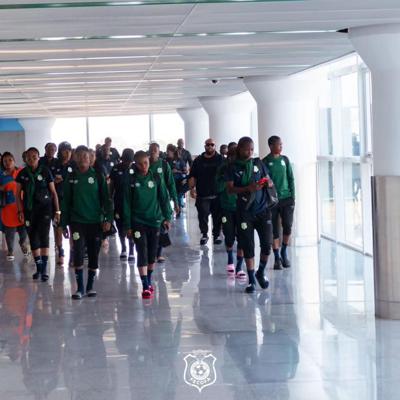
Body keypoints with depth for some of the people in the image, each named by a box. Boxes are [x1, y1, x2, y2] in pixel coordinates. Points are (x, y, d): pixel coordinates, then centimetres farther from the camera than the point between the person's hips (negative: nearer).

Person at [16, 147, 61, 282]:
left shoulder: (45, 171, -1)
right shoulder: (22, 174, 4)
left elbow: (53, 192, 3)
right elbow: (18, 194, 8)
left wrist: (57, 211, 1)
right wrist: (20, 211, -1)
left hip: (44, 208, -3)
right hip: (29, 209, 3)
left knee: (44, 235, -12)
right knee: (33, 238, 6)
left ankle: (44, 269, -12)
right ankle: (38, 267, 19)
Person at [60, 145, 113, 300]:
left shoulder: (97, 176, 1)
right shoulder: (71, 178, 4)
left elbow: (106, 198, 1)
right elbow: (66, 201, 7)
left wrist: (108, 219, -8)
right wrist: (64, 223, 5)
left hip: (96, 222, 0)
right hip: (77, 222, 0)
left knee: (93, 255, 6)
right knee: (78, 252, -12)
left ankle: (90, 286, 20)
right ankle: (80, 287, -2)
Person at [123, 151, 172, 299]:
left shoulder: (156, 179, 1)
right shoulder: (132, 181, -3)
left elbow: (164, 198, 3)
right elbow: (127, 204, -1)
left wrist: (167, 217, -6)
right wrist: (128, 225, -3)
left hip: (154, 221, 2)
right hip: (138, 222, -2)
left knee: (152, 254, 12)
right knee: (142, 253, -9)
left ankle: (149, 281, 30)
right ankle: (145, 287, -11)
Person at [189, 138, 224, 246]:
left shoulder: (220, 159, 4)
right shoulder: (198, 160, 9)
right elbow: (193, 176, 9)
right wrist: (192, 188, -4)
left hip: (217, 195, -1)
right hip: (202, 195, 1)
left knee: (217, 217, 3)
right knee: (202, 216, -3)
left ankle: (216, 235, 16)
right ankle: (204, 235, 12)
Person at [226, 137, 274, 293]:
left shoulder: (259, 163, 8)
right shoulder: (234, 168, 1)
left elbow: (270, 181, 14)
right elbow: (230, 189, -7)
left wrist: (268, 183, -11)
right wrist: (248, 188, -22)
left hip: (262, 209, 2)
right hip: (245, 211, -2)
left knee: (267, 243, -3)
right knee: (248, 246, 1)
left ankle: (261, 272, 22)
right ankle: (251, 280, 11)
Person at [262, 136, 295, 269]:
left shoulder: (285, 160, 6)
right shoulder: (265, 162, -3)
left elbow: (291, 178, 9)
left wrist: (292, 196, 3)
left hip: (286, 198, 3)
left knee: (287, 226, -1)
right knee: (274, 229, 1)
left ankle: (284, 253, 20)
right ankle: (277, 258, 9)